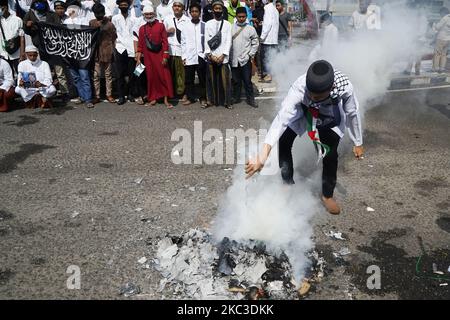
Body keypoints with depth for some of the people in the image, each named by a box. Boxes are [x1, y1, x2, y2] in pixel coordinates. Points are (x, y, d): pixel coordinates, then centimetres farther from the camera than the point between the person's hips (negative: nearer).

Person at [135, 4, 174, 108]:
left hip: (160, 55, -2)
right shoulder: (142, 28, 8)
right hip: (148, 56, 3)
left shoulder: (160, 26, 0)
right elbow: (140, 44, 9)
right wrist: (138, 58, 5)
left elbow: (165, 41, -4)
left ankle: (166, 99, 1)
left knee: (164, 76, -5)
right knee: (151, 77, 7)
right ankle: (153, 98, 18)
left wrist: (165, 56, -9)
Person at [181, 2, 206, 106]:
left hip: (201, 56, -1)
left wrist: (206, 54, -6)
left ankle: (203, 98, 16)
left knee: (203, 79, 5)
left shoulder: (204, 25, 2)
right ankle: (190, 97, 18)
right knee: (189, 79, 7)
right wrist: (183, 56, 0)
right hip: (189, 57, 2)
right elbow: (183, 42, 6)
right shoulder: (186, 26, 7)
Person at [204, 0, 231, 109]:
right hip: (211, 57, 1)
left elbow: (228, 41, 1)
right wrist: (210, 55, -8)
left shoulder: (227, 24, 6)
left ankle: (226, 101, 5)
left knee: (225, 79, -3)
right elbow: (206, 40, 4)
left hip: (223, 57, -1)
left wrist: (223, 55, -10)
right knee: (211, 79, 4)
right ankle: (210, 100, 12)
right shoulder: (208, 24, 9)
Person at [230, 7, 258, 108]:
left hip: (246, 59, -1)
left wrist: (251, 54, 0)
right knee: (235, 80, 10)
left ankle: (250, 99, 10)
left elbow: (255, 43, 6)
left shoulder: (251, 29, 2)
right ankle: (236, 97, 23)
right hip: (234, 59, 2)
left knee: (247, 80, 0)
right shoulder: (231, 28, 4)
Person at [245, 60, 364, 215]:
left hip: (330, 116, 0)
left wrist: (358, 143, -8)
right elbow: (282, 118, -55)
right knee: (283, 143, -9)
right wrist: (263, 155, -65)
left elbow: (352, 114, -20)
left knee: (330, 154, -7)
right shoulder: (299, 87, -44)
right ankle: (288, 182, 19)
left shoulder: (344, 87, -40)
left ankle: (327, 195, 19)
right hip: (302, 110, 0)